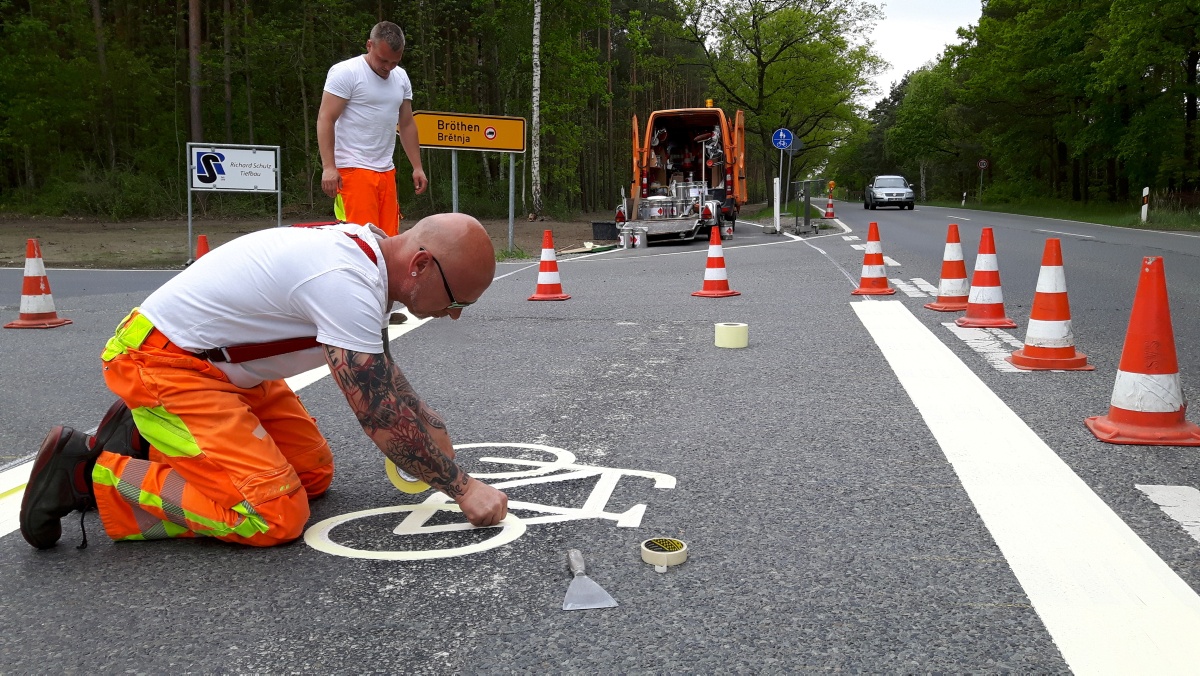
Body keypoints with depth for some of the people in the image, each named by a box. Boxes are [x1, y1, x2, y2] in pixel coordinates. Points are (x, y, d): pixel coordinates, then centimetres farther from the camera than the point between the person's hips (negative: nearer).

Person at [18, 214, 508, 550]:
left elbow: (385, 387, 14)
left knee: (314, 473, 9)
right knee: (276, 516, -17)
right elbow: (381, 418, -24)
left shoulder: (368, 246, 1)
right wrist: (462, 488, -14)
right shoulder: (347, 284, -29)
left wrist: (431, 433, 8)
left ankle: (143, 440, 18)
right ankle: (88, 474, -7)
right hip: (164, 363, -10)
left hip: (219, 362, 10)